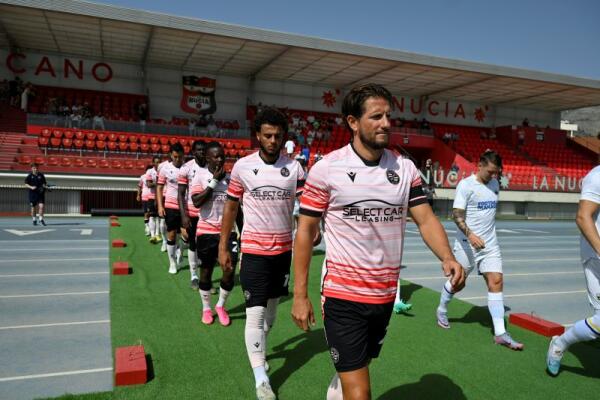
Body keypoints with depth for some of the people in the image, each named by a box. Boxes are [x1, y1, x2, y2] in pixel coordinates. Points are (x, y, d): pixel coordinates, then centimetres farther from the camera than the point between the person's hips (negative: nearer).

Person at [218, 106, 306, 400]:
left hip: (284, 249, 3)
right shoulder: (242, 166, -5)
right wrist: (223, 247, 1)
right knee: (255, 312, -4)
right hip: (254, 250, -2)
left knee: (272, 306, 16)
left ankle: (259, 349, 41)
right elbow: (230, 207, 2)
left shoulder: (294, 167, -1)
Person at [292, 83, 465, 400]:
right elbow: (305, 232, -7)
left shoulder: (405, 168, 1)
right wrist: (300, 296, -8)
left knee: (353, 373, 24)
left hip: (386, 295, 5)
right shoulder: (326, 168, -11)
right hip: (342, 294, -4)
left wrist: (447, 258, -23)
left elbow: (425, 219, -2)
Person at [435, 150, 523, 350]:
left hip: (490, 244, 5)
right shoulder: (466, 185, -11)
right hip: (467, 243, -5)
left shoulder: (494, 184, 10)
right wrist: (470, 234, -30)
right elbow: (457, 214, -17)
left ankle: (500, 333, -3)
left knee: (496, 281, -5)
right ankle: (442, 310, 37)